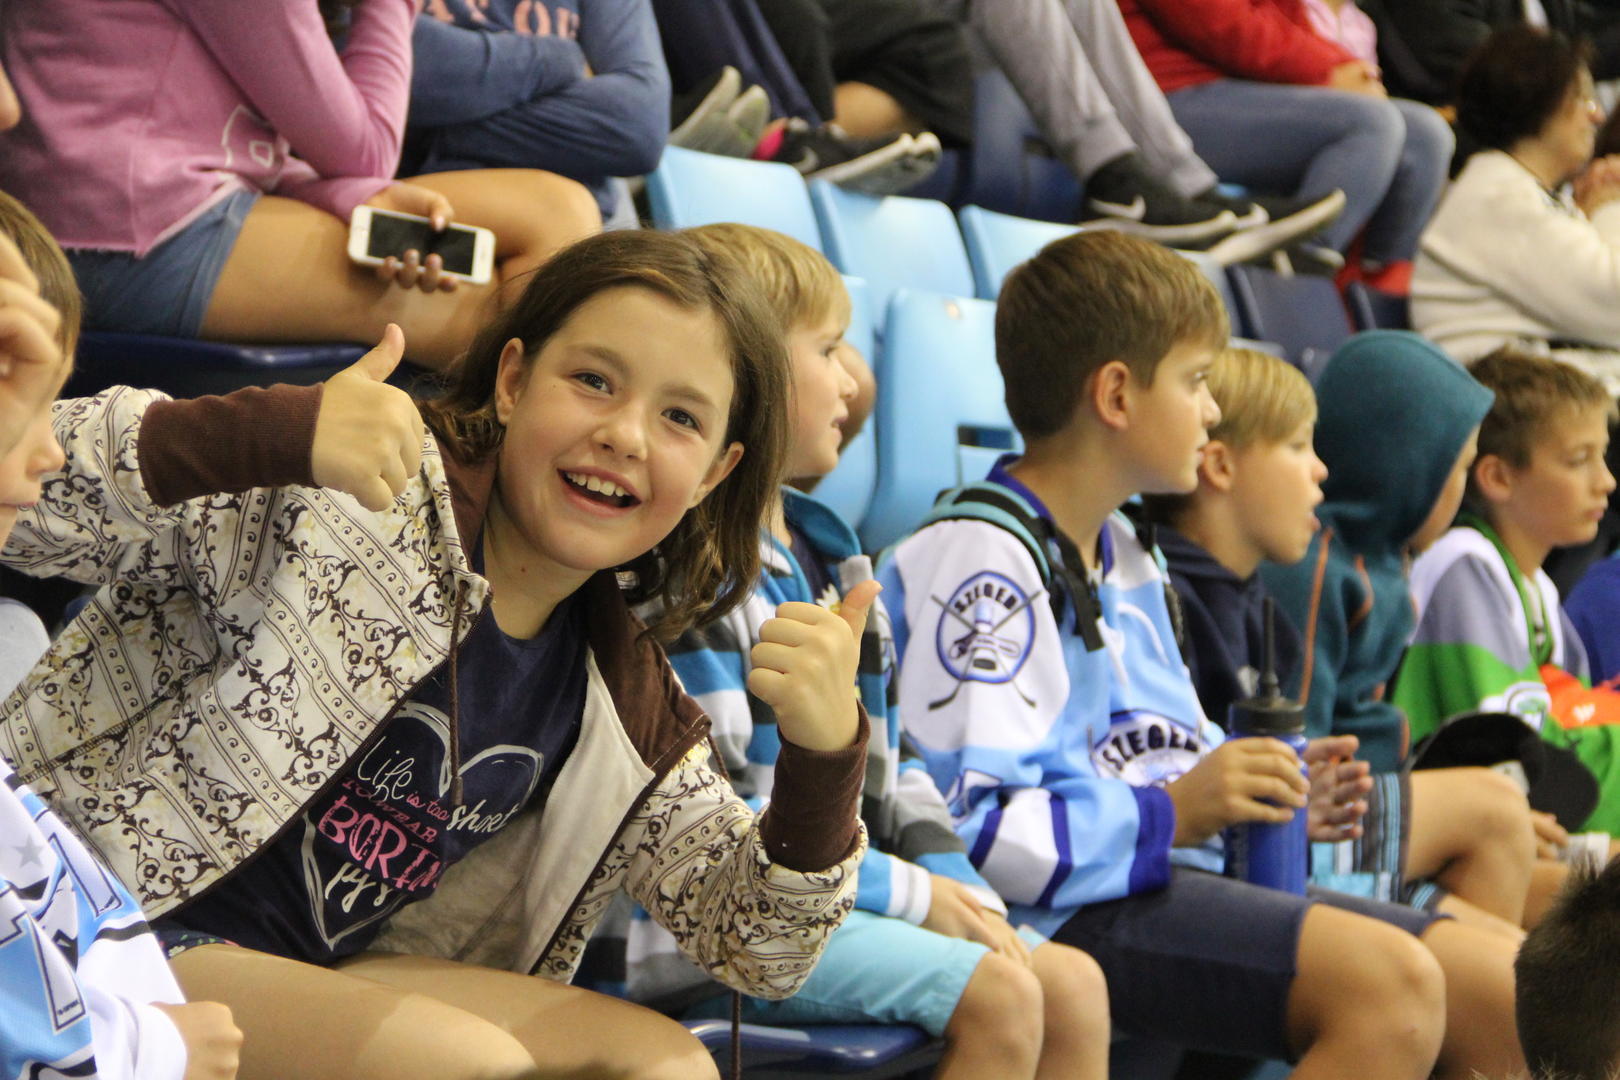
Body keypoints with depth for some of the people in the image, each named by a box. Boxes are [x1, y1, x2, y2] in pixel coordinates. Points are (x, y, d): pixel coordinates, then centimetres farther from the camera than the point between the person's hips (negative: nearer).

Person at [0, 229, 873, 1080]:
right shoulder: (353, 492, -13)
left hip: (311, 981, 7)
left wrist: (824, 755, -11)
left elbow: (759, 954, 9)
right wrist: (265, 435, -38)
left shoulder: (627, 716, 7)